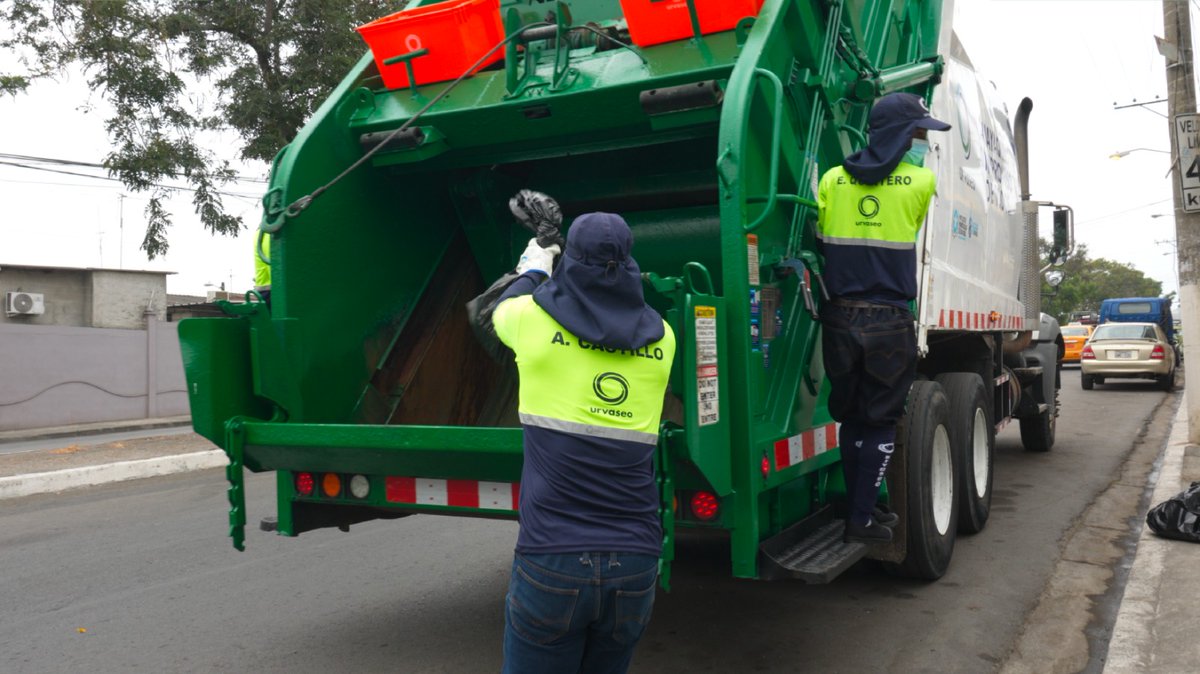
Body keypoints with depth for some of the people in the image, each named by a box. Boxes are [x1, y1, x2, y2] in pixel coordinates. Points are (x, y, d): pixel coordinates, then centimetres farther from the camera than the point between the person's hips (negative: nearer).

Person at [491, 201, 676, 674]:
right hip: (636, 564, 4)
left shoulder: (535, 318, -3)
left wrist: (532, 270, 40)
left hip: (552, 560, -3)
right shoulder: (660, 338, 6)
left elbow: (502, 313, 21)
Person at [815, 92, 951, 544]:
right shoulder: (921, 182, -2)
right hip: (890, 320, -3)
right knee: (881, 422, 7)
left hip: (840, 318, 3)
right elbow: (910, 239, 12)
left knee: (851, 419, 15)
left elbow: (819, 242, 8)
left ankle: (862, 509, 23)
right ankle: (863, 518, 9)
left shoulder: (833, 179, 4)